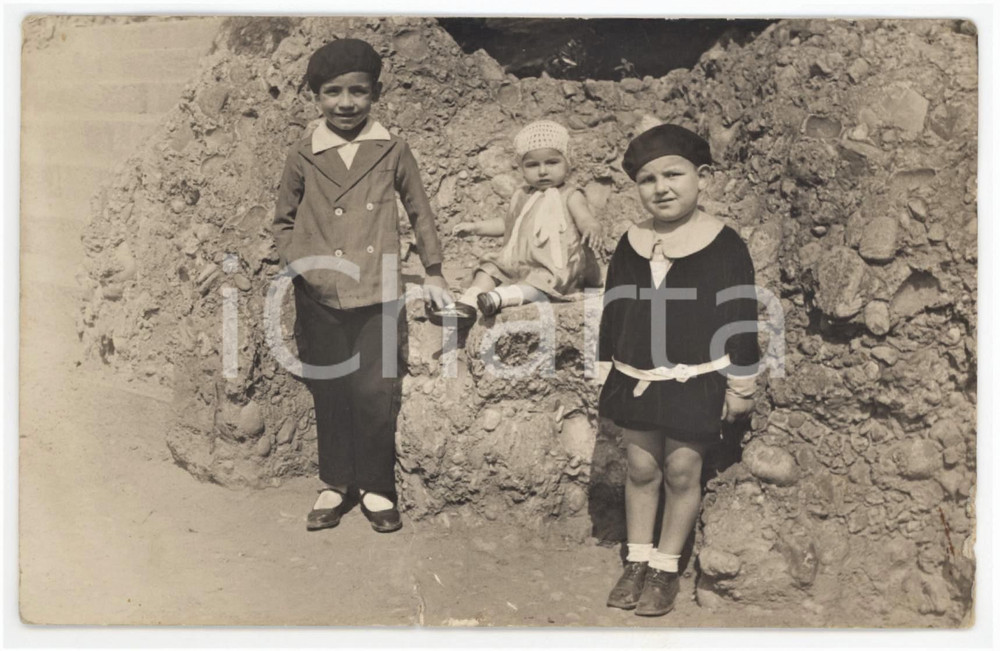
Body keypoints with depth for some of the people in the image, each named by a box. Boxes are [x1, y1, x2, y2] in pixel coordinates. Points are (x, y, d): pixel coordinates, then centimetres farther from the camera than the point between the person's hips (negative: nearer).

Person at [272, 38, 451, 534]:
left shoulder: (393, 150, 1)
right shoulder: (303, 157, 1)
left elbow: (420, 212, 11)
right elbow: (284, 223, 12)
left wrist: (433, 272, 11)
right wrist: (303, 265, -2)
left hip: (378, 297, -1)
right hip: (322, 302, 1)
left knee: (377, 395, -1)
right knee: (330, 394, 10)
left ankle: (377, 488, 18)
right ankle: (335, 484, 28)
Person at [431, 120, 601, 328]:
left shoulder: (570, 196, -2)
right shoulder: (521, 197, 18)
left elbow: (586, 220, -16)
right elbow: (506, 223, 31)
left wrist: (591, 228, -41)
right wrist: (475, 227, 23)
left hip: (552, 268, -7)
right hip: (517, 263, 7)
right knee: (488, 269, -6)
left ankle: (501, 296, -50)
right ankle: (466, 304, -19)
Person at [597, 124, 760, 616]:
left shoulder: (723, 245, -9)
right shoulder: (630, 244, 3)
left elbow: (740, 319, -7)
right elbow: (612, 313, 10)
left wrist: (740, 385, -6)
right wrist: (606, 372, 11)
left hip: (696, 383, -4)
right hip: (635, 380, 4)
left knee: (682, 472, 5)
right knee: (640, 470, 12)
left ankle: (666, 568, 21)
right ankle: (637, 562, 25)